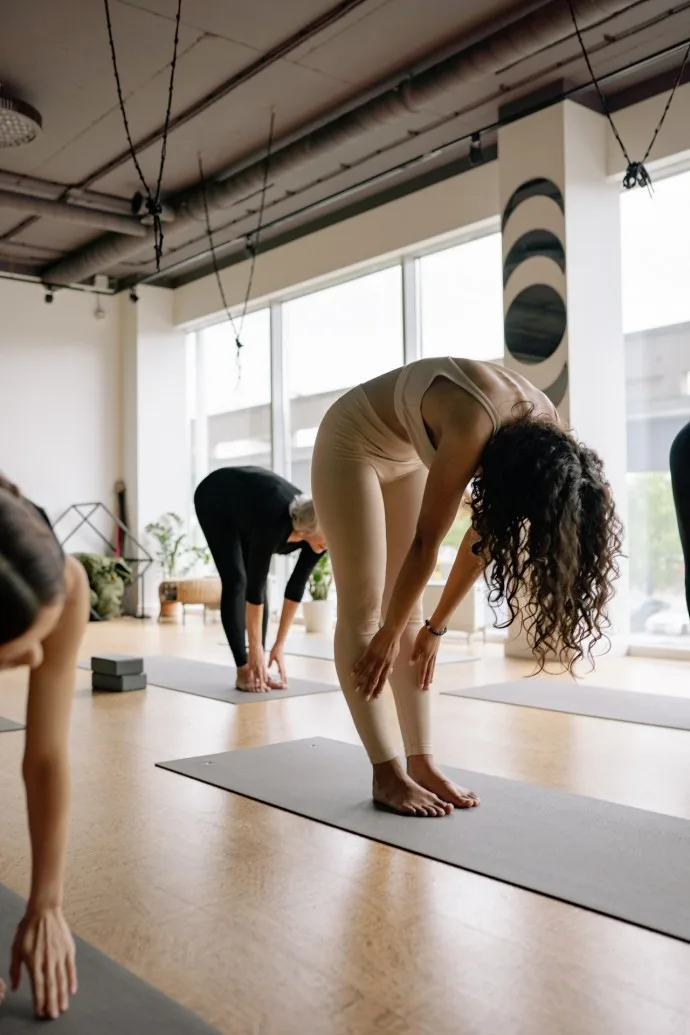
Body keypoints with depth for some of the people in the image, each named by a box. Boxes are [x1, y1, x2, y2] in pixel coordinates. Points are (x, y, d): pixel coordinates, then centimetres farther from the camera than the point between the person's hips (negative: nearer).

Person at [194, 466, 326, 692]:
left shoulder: (317, 530, -25)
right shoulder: (275, 523, -41)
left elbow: (297, 586, -15)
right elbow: (254, 587, -35)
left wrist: (279, 645, -13)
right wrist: (256, 649, -29)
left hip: (246, 505, 6)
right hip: (215, 500, -6)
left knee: (256, 581, -4)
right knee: (237, 580, -15)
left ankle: (258, 669, -1)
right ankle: (244, 671, -10)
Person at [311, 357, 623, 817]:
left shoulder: (547, 435, -15)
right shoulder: (473, 428, -37)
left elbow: (483, 536, -7)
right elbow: (426, 543, -27)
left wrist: (435, 626, 0)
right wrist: (388, 636, -15)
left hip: (406, 453, 7)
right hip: (353, 442, -6)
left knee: (407, 609, 1)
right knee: (364, 607, -9)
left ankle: (422, 762, 4)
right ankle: (388, 775, -5)